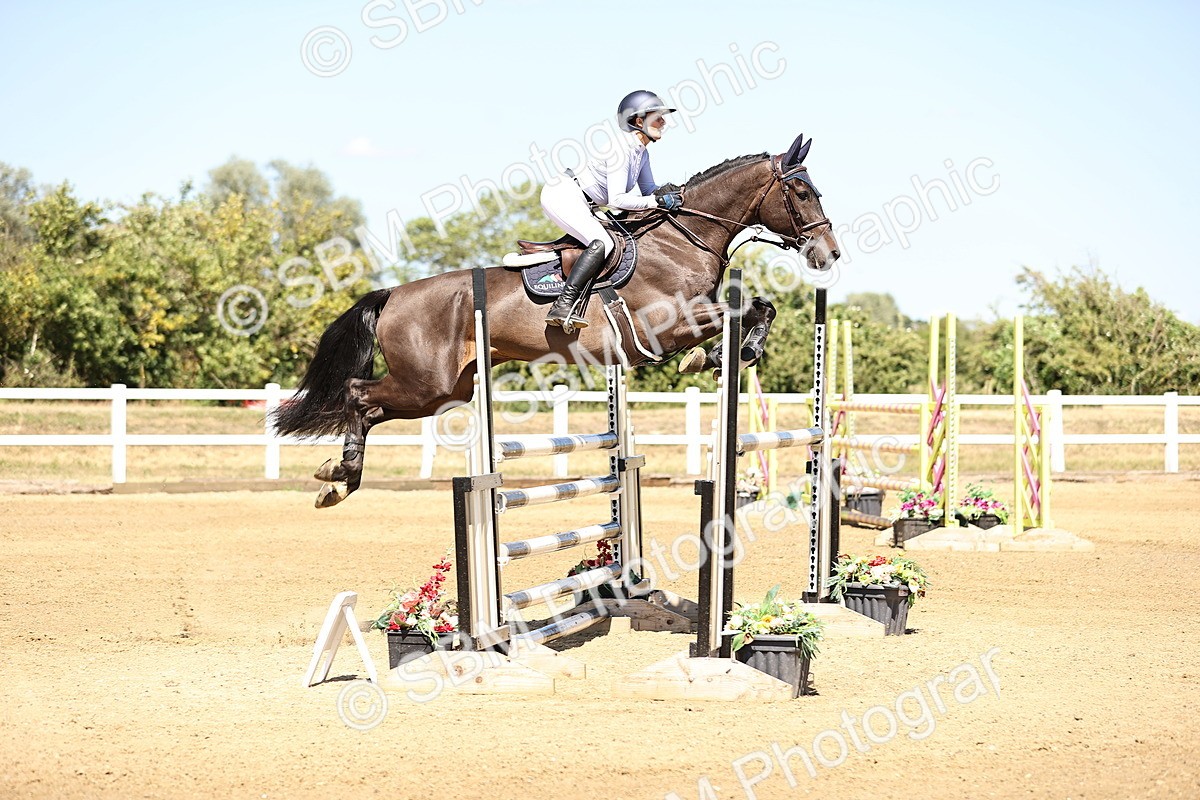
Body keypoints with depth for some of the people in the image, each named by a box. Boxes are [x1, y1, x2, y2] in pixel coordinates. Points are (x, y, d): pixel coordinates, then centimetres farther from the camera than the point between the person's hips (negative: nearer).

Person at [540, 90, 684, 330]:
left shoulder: (642, 153, 9)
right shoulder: (621, 148, -20)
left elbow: (648, 190, 18)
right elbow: (617, 200, -25)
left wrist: (668, 192, -4)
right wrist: (658, 201, -23)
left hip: (580, 205, 11)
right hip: (563, 194, -11)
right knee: (602, 243, -26)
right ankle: (562, 307, -35)